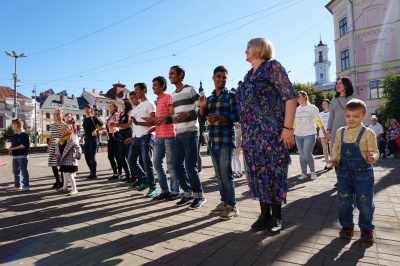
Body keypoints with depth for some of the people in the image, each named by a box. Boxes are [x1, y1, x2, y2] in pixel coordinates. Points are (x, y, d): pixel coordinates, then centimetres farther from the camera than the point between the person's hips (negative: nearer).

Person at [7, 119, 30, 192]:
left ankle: (25, 186, 4)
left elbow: (24, 145, -19)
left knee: (24, 171, -3)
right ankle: (17, 186, 25)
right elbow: (12, 143, 18)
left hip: (22, 156, -9)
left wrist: (13, 148, -15)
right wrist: (10, 149, 0)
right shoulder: (14, 134, 14)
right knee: (15, 171, 15)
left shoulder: (24, 134, -12)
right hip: (15, 156, 9)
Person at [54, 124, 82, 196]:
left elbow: (78, 148, -23)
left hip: (70, 161, -9)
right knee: (64, 174, 21)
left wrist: (77, 155, -28)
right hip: (63, 161, 9)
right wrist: (57, 154, 4)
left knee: (69, 175, -9)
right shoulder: (61, 140, 11)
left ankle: (74, 189, 0)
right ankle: (65, 187, 36)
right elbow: (58, 148, 19)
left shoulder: (72, 140, -16)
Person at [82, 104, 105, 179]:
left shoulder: (93, 118, -5)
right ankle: (92, 172, 19)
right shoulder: (85, 119, 15)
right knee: (87, 157, 6)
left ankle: (94, 174, 2)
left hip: (93, 139, -7)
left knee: (92, 157, -7)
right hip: (87, 139, 7)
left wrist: (96, 130, -25)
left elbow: (103, 126, -13)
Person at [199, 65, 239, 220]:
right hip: (212, 141, 6)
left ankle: (232, 206, 3)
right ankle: (224, 202, 22)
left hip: (226, 140, -6)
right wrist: (202, 107, -4)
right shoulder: (209, 98, 17)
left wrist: (220, 118, -22)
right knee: (218, 175, 11)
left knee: (226, 174, -7)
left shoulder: (231, 96, 1)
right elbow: (202, 117, 15)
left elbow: (237, 116, -10)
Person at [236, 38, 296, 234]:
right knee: (258, 172, 9)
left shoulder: (272, 66, -4)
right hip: (252, 135, 7)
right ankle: (264, 215, 22)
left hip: (272, 133, -7)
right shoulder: (249, 75, 17)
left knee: (273, 171, 1)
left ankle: (276, 217, 16)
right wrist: (245, 133, 18)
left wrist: (288, 127, -17)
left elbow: (290, 97, -10)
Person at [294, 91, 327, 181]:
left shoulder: (312, 108, -1)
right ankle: (303, 173, 14)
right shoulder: (296, 109, 11)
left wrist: (324, 132, -2)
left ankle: (313, 172, 10)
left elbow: (318, 121, -1)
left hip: (309, 134, -5)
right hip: (298, 135, 5)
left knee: (307, 154, -11)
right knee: (302, 155, 6)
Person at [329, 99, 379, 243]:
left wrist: (372, 157, -29)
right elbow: (336, 149, 12)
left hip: (363, 173, -3)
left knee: (365, 201, 9)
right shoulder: (340, 132, 4)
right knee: (344, 201, 9)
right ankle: (346, 225, 27)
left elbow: (374, 151, -7)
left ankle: (367, 228, 29)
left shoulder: (368, 133, -7)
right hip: (344, 172, 3)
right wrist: (334, 158, -6)